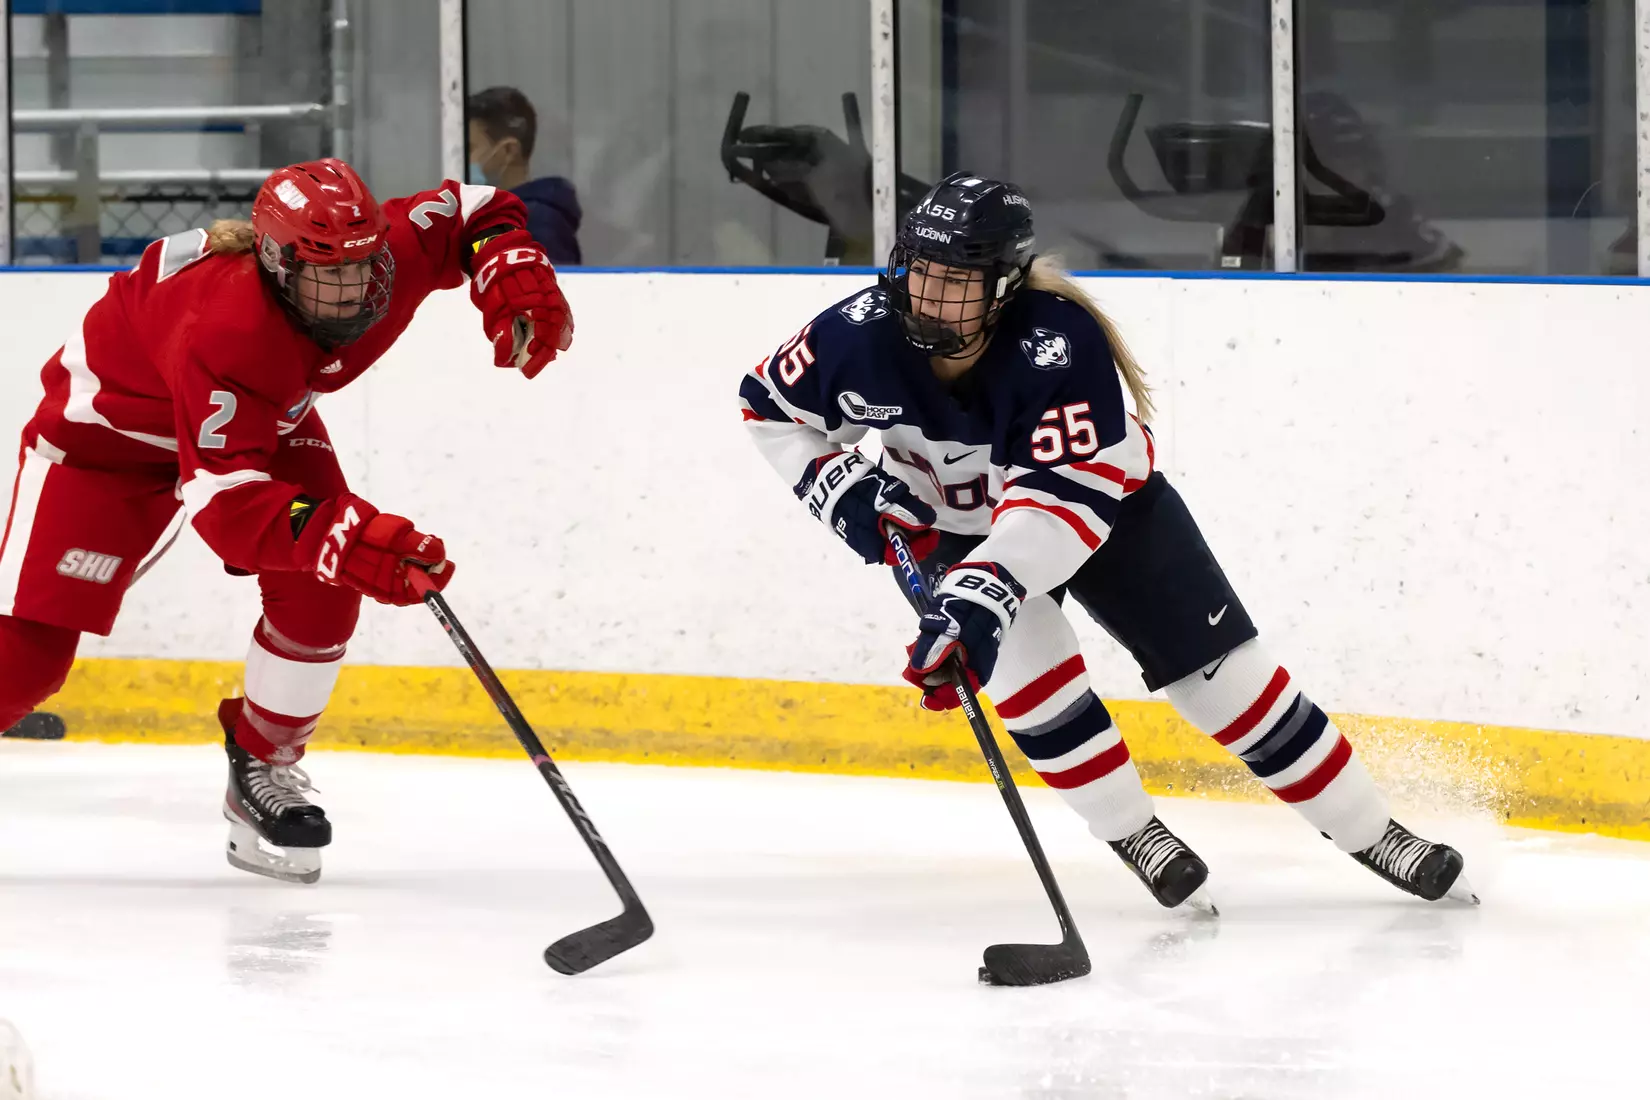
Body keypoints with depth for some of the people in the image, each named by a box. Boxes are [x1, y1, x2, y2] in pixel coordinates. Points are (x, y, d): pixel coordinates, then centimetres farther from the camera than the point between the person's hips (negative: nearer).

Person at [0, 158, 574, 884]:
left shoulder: (388, 257, -27)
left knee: (319, 593, -15)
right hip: (113, 418, -6)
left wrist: (513, 269, -27)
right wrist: (349, 538, -60)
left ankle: (263, 770, 6)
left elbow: (472, 211, -6)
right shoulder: (226, 333, -45)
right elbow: (223, 502, -48)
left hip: (266, 420, 6)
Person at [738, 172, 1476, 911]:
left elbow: (1064, 500, -44)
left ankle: (1371, 833, 8)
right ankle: (1132, 833, -1)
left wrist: (984, 593, -55)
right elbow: (770, 405, -8)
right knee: (1028, 667, -22)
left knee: (1223, 670, -3)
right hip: (956, 523, 2)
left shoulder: (1060, 345, -39)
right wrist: (842, 488, -21)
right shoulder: (866, 336, -26)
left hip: (1106, 500, -2)